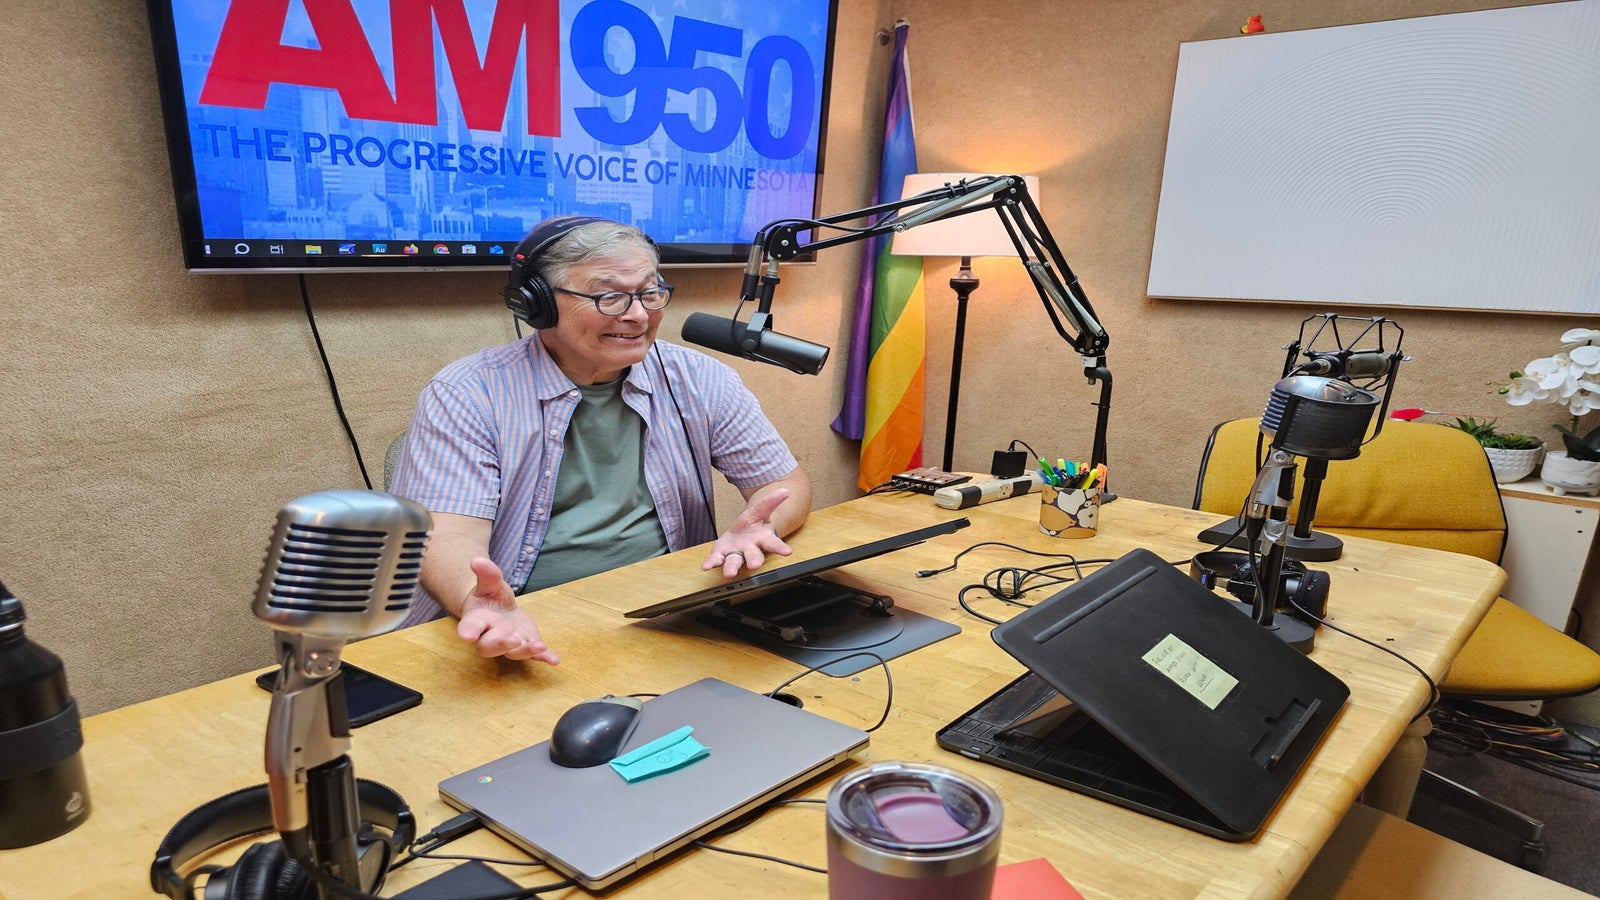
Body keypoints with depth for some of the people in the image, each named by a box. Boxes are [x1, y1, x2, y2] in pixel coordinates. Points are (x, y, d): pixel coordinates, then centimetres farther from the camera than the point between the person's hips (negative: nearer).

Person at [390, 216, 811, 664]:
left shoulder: (700, 382, 5)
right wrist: (482, 605, -36)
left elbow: (786, 483, 10)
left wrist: (761, 529, -14)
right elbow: (451, 535, -12)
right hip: (528, 633, -1)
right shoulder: (465, 396, -4)